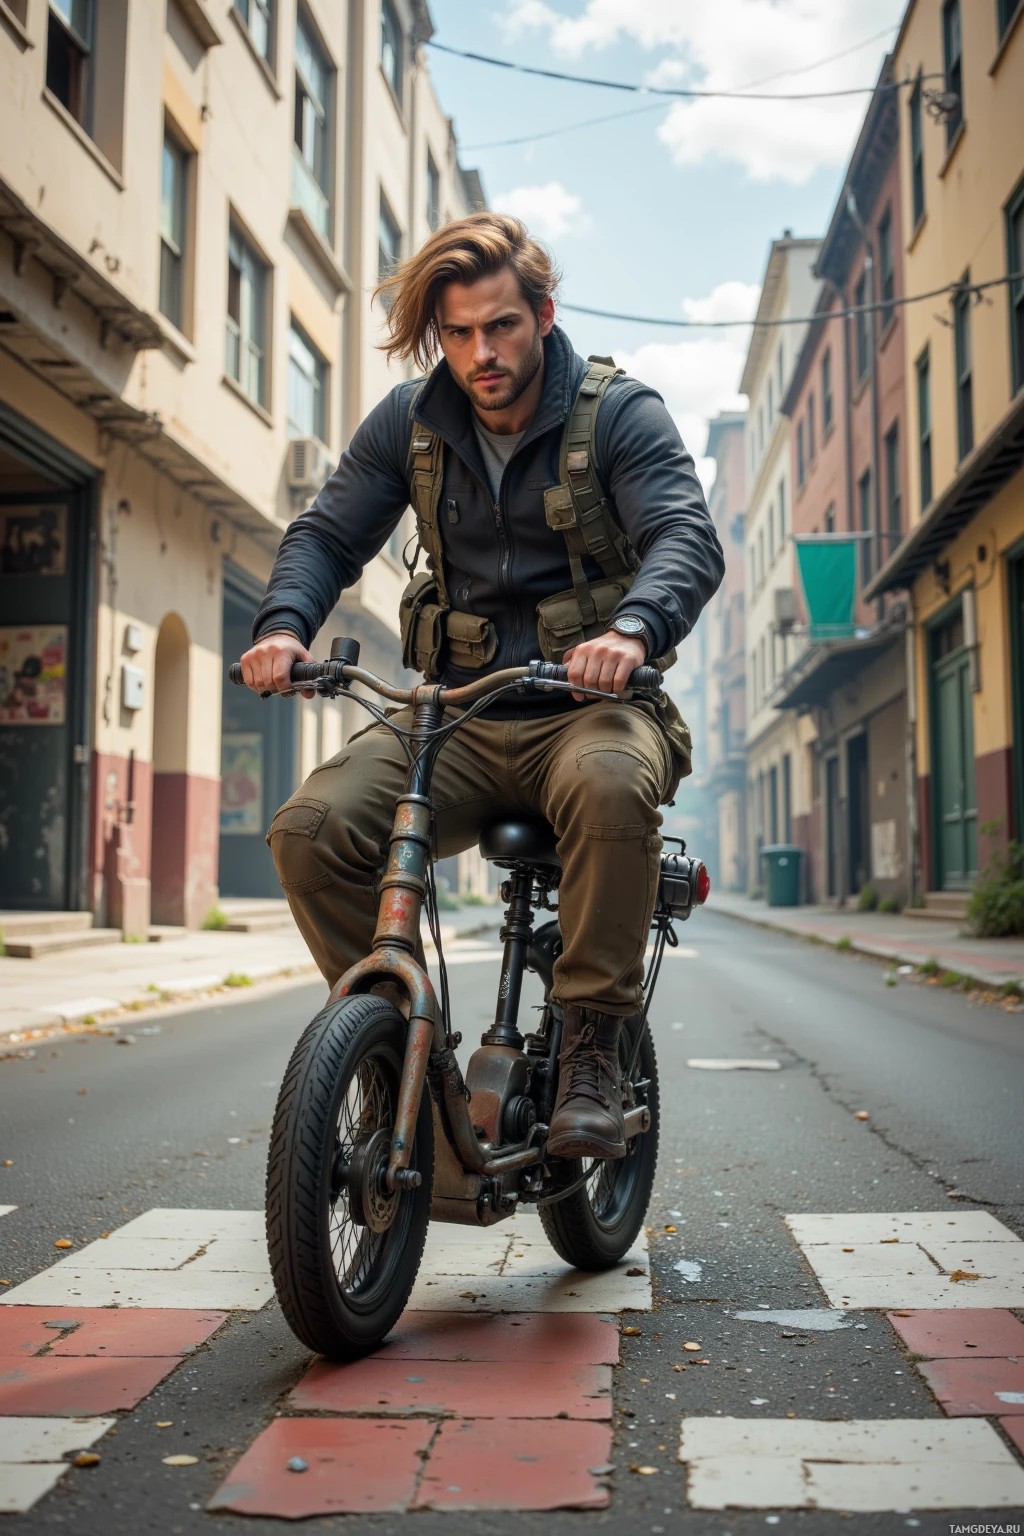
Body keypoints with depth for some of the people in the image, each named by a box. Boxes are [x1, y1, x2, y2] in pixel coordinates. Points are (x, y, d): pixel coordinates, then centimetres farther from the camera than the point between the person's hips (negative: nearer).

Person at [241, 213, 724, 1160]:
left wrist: (633, 628, -38)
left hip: (586, 708, -3)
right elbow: (329, 532, 8)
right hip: (456, 721, 3)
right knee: (313, 827, -22)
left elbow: (688, 537, -15)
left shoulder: (620, 414, -2)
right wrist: (284, 623, -15)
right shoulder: (410, 421, 9)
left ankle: (592, 1048, -22)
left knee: (610, 786, -40)